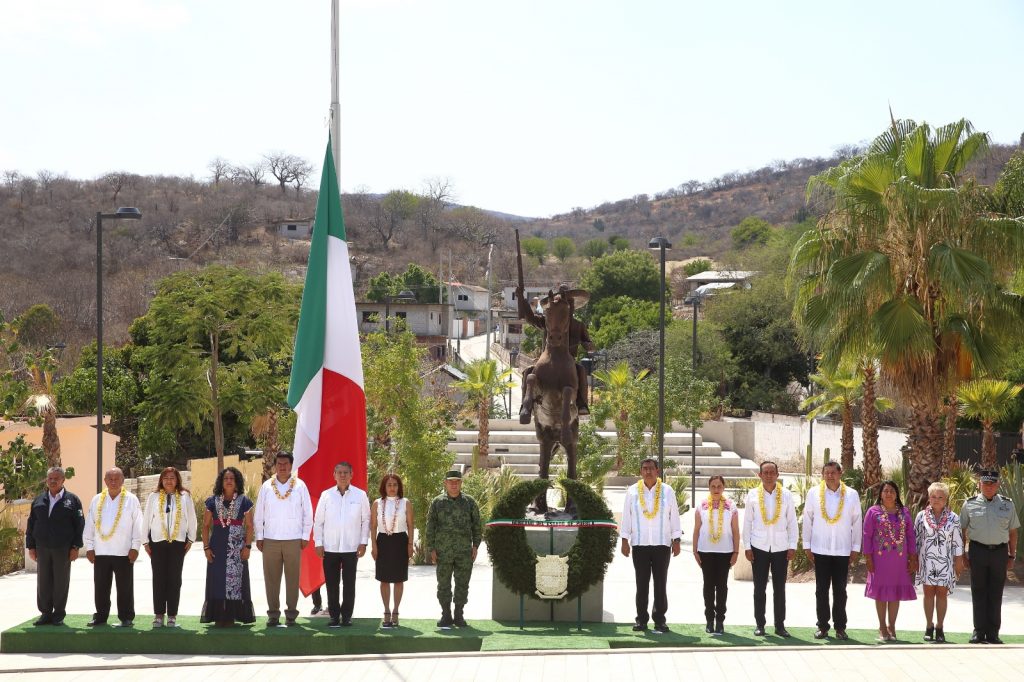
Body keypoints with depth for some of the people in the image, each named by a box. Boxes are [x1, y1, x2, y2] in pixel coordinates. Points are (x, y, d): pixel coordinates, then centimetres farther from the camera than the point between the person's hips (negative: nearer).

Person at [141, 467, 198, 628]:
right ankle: (158, 615, 4)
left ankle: (172, 615, 4)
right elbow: (146, 519, 7)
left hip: (178, 542, 0)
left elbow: (191, 519, 7)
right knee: (158, 579, 0)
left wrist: (190, 539, 4)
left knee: (175, 579, 1)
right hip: (157, 542, 0)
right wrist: (145, 541, 3)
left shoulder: (185, 497, 5)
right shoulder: (153, 497, 5)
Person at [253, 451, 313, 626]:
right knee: (271, 578, 2)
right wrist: (259, 536, 5)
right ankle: (273, 614, 8)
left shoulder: (300, 486, 2)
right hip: (270, 540, 1)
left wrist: (305, 536, 1)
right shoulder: (267, 487, 6)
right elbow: (259, 514, 9)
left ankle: (291, 614, 10)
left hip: (293, 540, -1)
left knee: (292, 578, 2)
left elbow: (308, 513, 5)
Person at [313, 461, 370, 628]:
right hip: (329, 547, 1)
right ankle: (334, 615, 12)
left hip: (351, 547, -1)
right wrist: (318, 543, 1)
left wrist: (363, 542, 0)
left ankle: (347, 616, 12)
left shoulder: (360, 495, 2)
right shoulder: (326, 495, 3)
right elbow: (318, 520, 6)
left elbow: (366, 520, 5)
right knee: (331, 584, 4)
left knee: (349, 584, 4)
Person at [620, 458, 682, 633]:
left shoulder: (667, 491, 5)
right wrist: (625, 540, 1)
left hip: (662, 544, 0)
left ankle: (660, 619, 6)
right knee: (641, 584, 1)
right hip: (639, 545, 0)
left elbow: (674, 517, 6)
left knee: (660, 583, 1)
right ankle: (641, 620, 5)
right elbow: (626, 517, 6)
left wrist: (677, 540, 2)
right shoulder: (632, 492, 5)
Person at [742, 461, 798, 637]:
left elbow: (792, 522, 4)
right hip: (759, 548, 0)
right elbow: (747, 522, 4)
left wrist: (792, 546, -1)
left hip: (781, 548, 0)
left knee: (780, 588, 3)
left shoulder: (786, 495, 3)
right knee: (759, 588, 4)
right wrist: (747, 547, -1)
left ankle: (780, 625, 9)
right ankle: (759, 624, 11)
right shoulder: (753, 495, 2)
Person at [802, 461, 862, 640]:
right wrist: (806, 545, 3)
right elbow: (807, 520, 5)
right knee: (821, 590, 4)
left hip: (843, 550, 0)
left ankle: (840, 627, 11)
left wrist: (856, 548, 3)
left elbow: (856, 522, 5)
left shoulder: (852, 495, 1)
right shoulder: (813, 493, 1)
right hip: (820, 549, 0)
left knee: (840, 590, 4)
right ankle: (822, 626, 11)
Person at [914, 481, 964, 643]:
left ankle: (939, 627, 9)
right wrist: (914, 560, 5)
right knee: (928, 592, 3)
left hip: (945, 562, -1)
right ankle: (929, 626, 13)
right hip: (926, 561, 1)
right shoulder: (921, 516, 2)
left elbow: (957, 541, 3)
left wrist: (959, 561, 1)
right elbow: (916, 539, 7)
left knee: (942, 594, 2)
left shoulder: (953, 518, 1)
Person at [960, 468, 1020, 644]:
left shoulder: (1007, 504, 5)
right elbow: (962, 531, 6)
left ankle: (993, 633, 11)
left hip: (1000, 552, 1)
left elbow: (1013, 532, 10)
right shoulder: (970, 504, 1)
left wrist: (1012, 556, 8)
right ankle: (979, 631, 10)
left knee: (996, 594, 5)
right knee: (979, 592, 4)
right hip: (978, 551, -1)